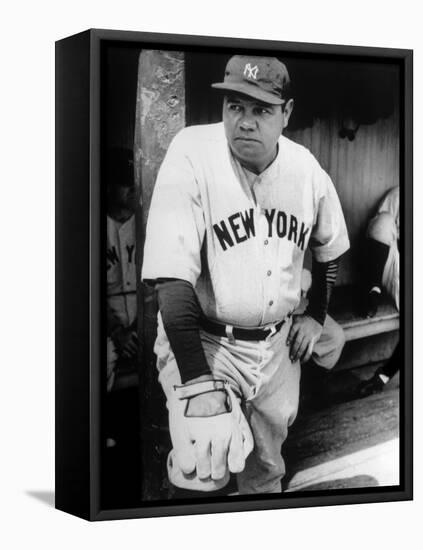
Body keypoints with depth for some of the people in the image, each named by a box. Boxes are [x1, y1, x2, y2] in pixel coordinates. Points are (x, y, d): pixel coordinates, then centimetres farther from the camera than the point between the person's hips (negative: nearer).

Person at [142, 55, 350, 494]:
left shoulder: (307, 169, -4)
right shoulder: (192, 158, -21)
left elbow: (327, 248, 18)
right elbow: (172, 279, -27)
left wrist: (315, 316, 13)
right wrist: (199, 383, -32)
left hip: (277, 343, 5)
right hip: (202, 342, -5)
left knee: (266, 468, 17)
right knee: (207, 466, -23)